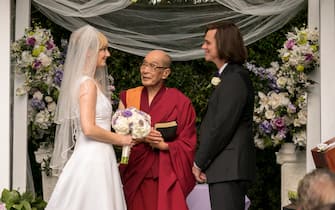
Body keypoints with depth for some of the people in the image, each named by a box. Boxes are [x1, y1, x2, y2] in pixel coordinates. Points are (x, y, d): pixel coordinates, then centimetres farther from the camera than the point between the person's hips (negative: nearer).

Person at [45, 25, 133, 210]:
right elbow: (89, 129, -20)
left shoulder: (85, 82, 15)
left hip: (93, 157, 9)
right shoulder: (88, 84, -13)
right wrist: (120, 139, -10)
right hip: (93, 158, -9)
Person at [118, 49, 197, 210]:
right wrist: (142, 138, -14)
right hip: (136, 173, 2)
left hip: (167, 175, -2)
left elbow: (187, 144, 0)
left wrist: (163, 145, -16)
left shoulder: (179, 102, -1)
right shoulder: (128, 97, 8)